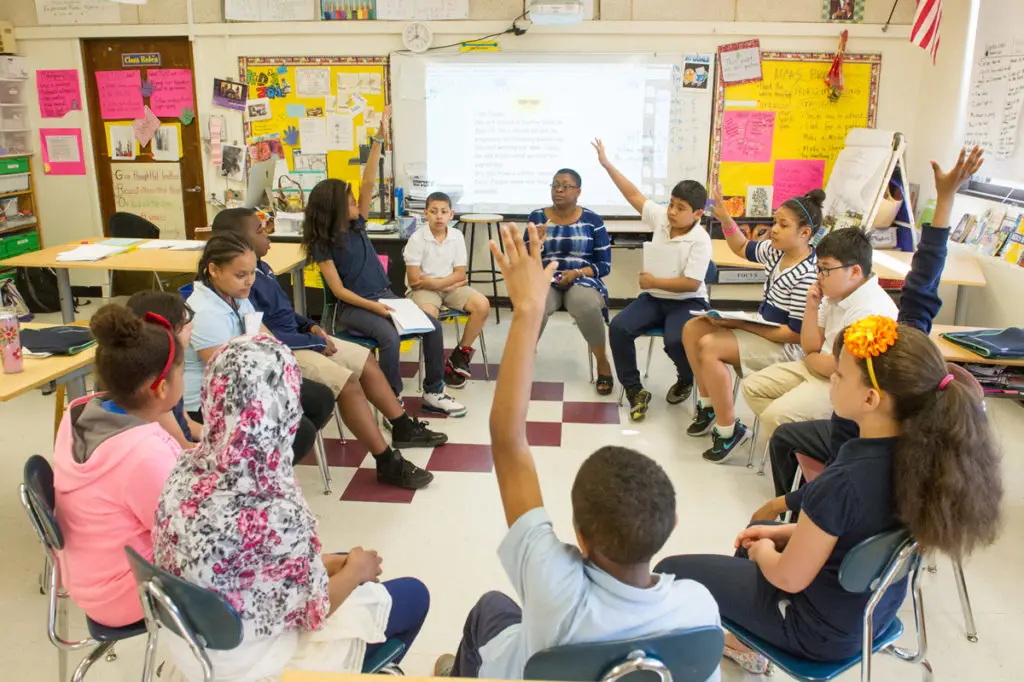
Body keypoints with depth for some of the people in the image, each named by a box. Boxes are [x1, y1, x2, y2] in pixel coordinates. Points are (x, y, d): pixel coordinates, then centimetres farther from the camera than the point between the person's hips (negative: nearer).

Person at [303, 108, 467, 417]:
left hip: (384, 295, 6)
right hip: (353, 306, -6)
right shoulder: (323, 243, -10)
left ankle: (433, 392, 0)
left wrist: (380, 138, -9)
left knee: (432, 325, -11)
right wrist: (373, 307, -23)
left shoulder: (356, 223, 5)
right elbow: (339, 290, -12)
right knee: (389, 336, -34)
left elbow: (368, 182, -3)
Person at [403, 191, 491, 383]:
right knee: (428, 315, -36)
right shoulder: (417, 238, -11)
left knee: (482, 305, -19)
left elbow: (460, 274, -1)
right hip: (423, 289, -4)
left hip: (452, 286, 4)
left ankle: (461, 353, -1)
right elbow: (414, 280, -13)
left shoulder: (457, 236, 0)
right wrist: (450, 284, -10)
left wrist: (434, 282, -16)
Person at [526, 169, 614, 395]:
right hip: (545, 281, 1)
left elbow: (605, 265, 1)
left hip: (583, 281, 0)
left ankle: (603, 362, -10)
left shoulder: (592, 220, 1)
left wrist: (577, 273, -15)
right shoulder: (537, 217, 5)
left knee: (587, 305, -36)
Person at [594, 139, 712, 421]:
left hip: (687, 302, -5)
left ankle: (686, 381, 5)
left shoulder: (700, 240, -16)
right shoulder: (661, 217, -1)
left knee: (675, 341, -34)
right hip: (654, 299, 6)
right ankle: (635, 391, -7)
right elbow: (634, 195, 4)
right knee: (618, 327, -19)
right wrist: (607, 164, 3)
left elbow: (691, 283, -21)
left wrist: (654, 282, -21)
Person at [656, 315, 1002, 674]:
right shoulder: (925, 449, -14)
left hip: (822, 629, -7)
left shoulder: (841, 484, -37)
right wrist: (783, 533, 6)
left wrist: (762, 552, -1)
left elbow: (789, 578, -22)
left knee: (671, 572, 5)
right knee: (759, 529, 31)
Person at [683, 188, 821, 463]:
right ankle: (708, 404, 12)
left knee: (709, 347, -26)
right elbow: (742, 248, 19)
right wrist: (725, 219, 1)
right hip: (761, 328, 10)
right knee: (692, 329, 2)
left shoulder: (807, 277, -27)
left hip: (785, 346, -9)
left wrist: (741, 324, -22)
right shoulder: (777, 251, -2)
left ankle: (728, 430, -13)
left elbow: (796, 335, -25)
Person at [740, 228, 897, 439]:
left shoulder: (871, 310, -25)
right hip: (816, 368, 10)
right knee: (752, 386, 8)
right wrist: (812, 307, -5)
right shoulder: (835, 294, 3)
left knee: (775, 415, -23)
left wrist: (810, 359, -5)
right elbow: (810, 347, 8)